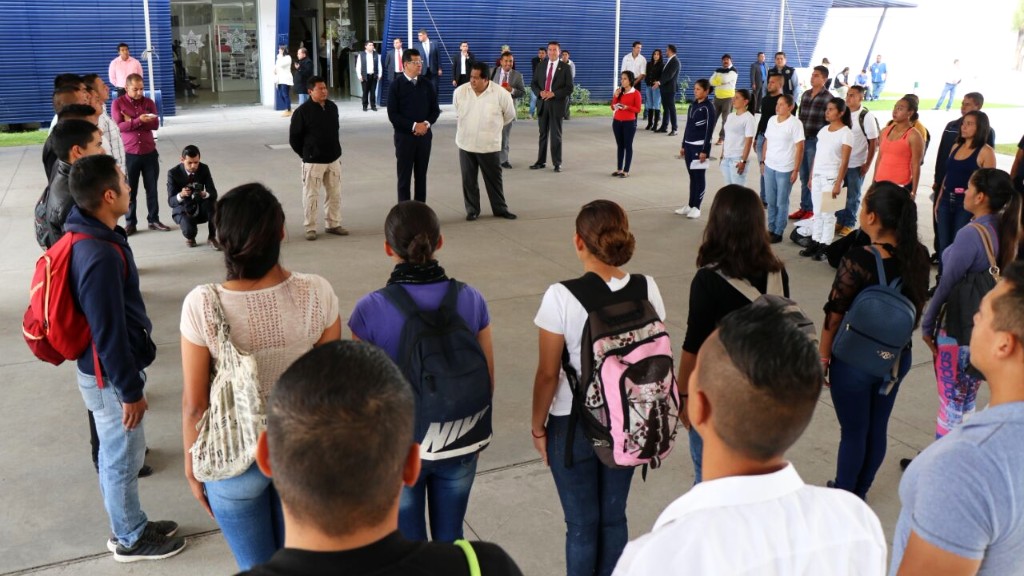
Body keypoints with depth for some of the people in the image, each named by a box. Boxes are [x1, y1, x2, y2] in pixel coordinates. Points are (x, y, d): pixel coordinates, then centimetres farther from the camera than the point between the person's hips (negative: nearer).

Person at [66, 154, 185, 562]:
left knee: (117, 454, 22)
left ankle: (129, 526, 39)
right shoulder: (100, 256, -31)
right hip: (110, 377, -9)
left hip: (104, 371, 9)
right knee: (123, 458, 9)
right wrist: (130, 390, -17)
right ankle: (131, 539, 28)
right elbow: (109, 336, -26)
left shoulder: (88, 236, 1)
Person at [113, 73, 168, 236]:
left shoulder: (149, 102, 8)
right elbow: (118, 126, -12)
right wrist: (139, 121, -23)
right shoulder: (118, 103, -1)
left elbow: (155, 124, -4)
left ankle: (154, 220, 17)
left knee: (152, 188, 8)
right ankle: (130, 223, 11)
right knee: (130, 190, 4)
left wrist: (131, 122, -13)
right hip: (129, 154, -2)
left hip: (150, 153, 2)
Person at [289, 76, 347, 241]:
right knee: (311, 195, 1)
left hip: (333, 159, 5)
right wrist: (305, 154, -1)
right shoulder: (303, 111, -12)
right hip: (313, 161, -5)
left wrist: (334, 150, 13)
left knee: (334, 193, 12)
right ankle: (310, 228, 11)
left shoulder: (332, 107, 3)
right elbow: (294, 137, -6)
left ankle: (333, 224, 25)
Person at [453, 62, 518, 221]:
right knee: (468, 180, 9)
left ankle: (500, 209, 24)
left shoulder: (501, 94, -14)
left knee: (494, 179, 10)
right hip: (466, 144, 2)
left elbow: (510, 115, 3)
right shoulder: (460, 92, -6)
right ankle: (472, 209, 22)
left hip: (490, 145, -2)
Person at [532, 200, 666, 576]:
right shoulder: (647, 289, -9)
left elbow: (548, 374, -14)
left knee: (582, 523, 14)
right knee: (614, 516, 20)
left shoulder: (561, 297, -20)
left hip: (573, 424, -3)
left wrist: (538, 426, 0)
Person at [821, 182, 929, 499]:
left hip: (855, 361, -5)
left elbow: (835, 315, -17)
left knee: (853, 431, 11)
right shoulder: (918, 255, -8)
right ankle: (860, 491, 38)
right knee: (878, 428, 19)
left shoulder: (858, 260, -25)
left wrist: (823, 358, -4)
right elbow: (919, 305, 6)